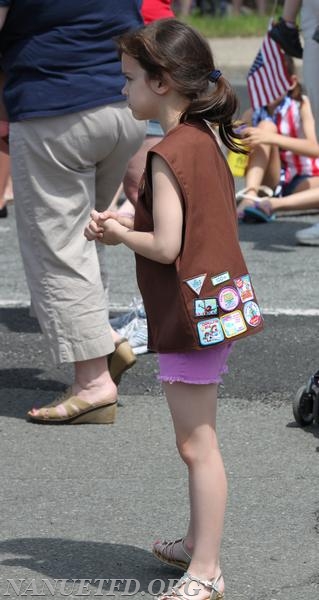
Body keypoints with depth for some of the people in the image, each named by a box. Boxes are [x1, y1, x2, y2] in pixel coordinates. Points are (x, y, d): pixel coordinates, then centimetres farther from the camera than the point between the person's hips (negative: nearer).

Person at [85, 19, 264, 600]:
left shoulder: (167, 155, -20)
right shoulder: (206, 139, 9)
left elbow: (165, 246, -23)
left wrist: (117, 232, -6)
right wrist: (130, 224, 9)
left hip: (189, 314, -10)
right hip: (217, 301, 10)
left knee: (197, 444, -4)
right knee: (196, 439, 21)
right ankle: (198, 542, 33)